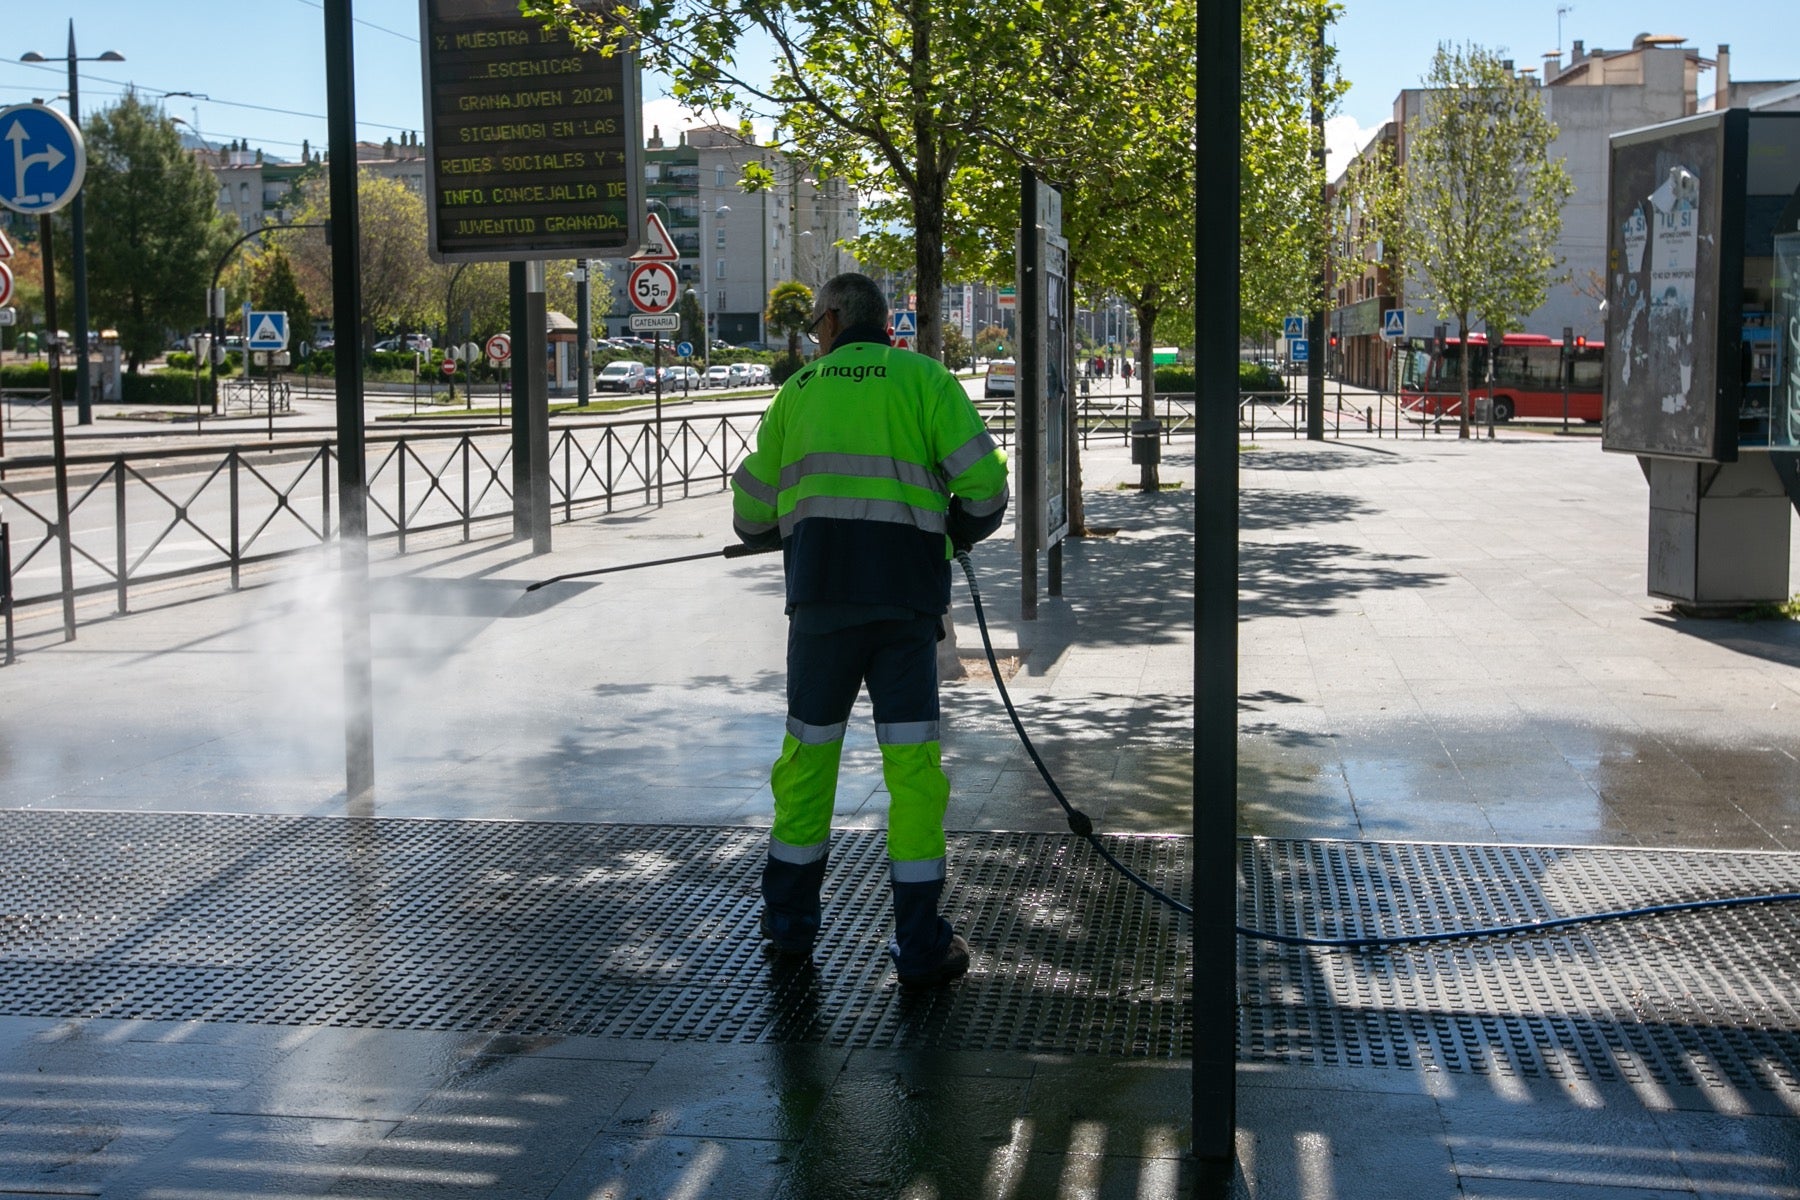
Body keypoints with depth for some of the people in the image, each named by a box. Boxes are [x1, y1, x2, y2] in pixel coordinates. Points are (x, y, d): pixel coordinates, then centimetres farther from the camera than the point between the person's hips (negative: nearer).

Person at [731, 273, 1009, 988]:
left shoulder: (798, 390, 14)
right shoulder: (923, 378, 6)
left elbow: (752, 513, 18)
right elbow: (982, 480, -5)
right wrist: (962, 532, 16)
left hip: (820, 593, 2)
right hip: (906, 595, -2)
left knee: (808, 747, 15)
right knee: (912, 759, 2)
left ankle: (789, 921, 26)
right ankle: (920, 947, 4)